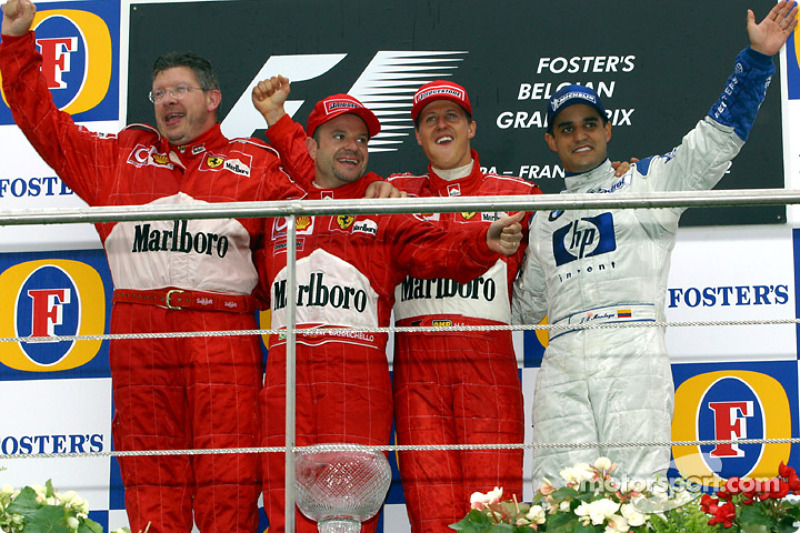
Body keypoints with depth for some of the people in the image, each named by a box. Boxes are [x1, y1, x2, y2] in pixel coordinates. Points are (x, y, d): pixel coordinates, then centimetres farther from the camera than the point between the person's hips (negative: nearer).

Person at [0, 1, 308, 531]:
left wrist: (279, 123, 2)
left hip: (223, 333, -2)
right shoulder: (121, 154, 21)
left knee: (228, 471, -7)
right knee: (150, 473, 0)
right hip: (140, 329, 2)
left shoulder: (255, 164, 16)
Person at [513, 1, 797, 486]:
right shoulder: (545, 217, 27)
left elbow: (717, 139, 4)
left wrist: (757, 58, -3)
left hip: (633, 354, -3)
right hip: (563, 362, 4)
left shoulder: (647, 182, 15)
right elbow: (528, 303, 36)